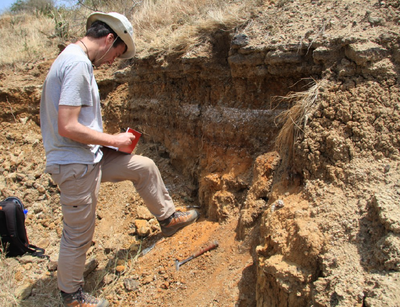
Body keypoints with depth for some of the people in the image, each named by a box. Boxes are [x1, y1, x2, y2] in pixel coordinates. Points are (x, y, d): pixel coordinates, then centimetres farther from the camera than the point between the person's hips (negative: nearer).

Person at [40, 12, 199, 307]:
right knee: (78, 235, 8)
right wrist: (114, 139, -16)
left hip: (89, 157, 10)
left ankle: (168, 218, 34)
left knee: (145, 166, 16)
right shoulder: (78, 64, -22)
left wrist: (105, 138, 11)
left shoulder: (73, 58, 11)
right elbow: (67, 127, -27)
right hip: (75, 165, -10)